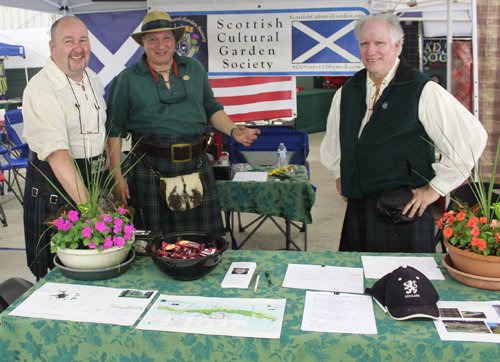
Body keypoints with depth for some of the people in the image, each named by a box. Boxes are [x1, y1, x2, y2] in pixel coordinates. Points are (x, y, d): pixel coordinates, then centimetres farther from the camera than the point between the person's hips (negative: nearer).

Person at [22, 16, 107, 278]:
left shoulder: (93, 80, 6)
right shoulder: (41, 90, -20)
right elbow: (57, 153, -31)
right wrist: (86, 205, -40)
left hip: (94, 178, 7)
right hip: (54, 187, -6)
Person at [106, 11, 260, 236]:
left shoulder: (195, 69, 12)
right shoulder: (128, 79, 3)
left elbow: (212, 109, 18)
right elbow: (115, 130, 3)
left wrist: (233, 131, -1)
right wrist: (117, 177, -3)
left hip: (196, 167, 3)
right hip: (150, 171, -2)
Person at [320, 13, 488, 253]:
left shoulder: (423, 91, -9)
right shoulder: (347, 93, 9)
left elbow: (472, 137, -11)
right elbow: (333, 139, 29)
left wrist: (436, 188, -9)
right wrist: (339, 172, 19)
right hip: (357, 209, 5)